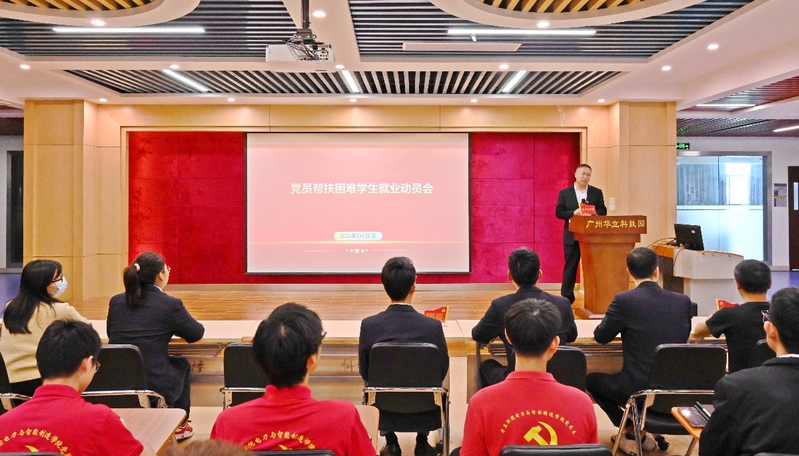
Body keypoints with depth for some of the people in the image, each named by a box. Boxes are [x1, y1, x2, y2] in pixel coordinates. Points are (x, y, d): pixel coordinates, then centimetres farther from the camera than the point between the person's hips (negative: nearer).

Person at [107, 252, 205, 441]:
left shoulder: (116, 301, 4)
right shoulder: (170, 304, -9)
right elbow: (196, 333, 5)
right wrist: (172, 327, 27)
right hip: (155, 387, -5)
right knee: (181, 365, 29)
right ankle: (179, 426, 39)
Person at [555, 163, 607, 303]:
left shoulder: (597, 192, 7)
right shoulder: (564, 193, 3)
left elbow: (603, 211, 3)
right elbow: (558, 212, -2)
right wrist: (573, 213, -18)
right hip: (572, 236, -1)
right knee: (570, 267, 3)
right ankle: (567, 298, 9)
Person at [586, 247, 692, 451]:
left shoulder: (624, 300, -14)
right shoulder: (683, 301, -1)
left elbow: (601, 336, -1)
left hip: (639, 389, -5)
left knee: (591, 380, 22)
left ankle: (634, 435, 21)